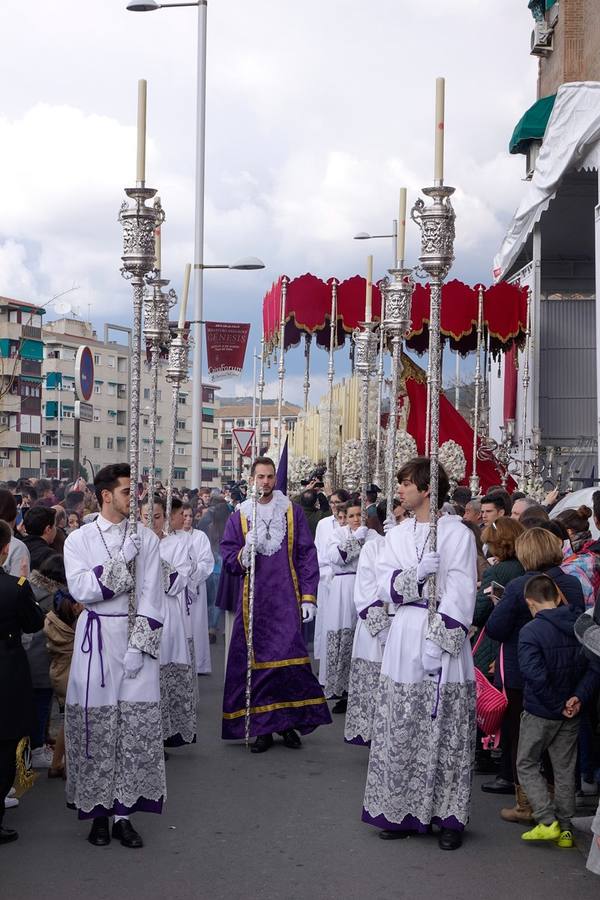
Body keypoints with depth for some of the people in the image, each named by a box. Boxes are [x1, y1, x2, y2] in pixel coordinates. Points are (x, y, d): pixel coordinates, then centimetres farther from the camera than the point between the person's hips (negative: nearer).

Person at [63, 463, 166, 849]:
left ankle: (125, 812, 5)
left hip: (137, 635, 1)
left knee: (137, 724, -2)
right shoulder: (79, 540, 3)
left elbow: (152, 596, 0)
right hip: (97, 639, -1)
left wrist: (140, 644, -9)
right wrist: (122, 560, -13)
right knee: (97, 726, 0)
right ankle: (99, 811, 11)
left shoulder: (146, 538, 4)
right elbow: (81, 590, -9)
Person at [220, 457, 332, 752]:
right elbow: (228, 558, 8)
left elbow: (307, 556, 4)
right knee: (257, 662, 0)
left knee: (290, 660, -4)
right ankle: (262, 728, 8)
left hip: (286, 601, -1)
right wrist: (245, 553, -15)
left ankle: (289, 723, 9)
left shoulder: (292, 511, 5)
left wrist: (308, 597, -2)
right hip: (253, 600, 1)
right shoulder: (240, 515, 7)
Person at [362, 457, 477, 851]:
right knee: (401, 730, 6)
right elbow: (386, 583, 5)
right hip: (406, 636, 5)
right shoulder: (397, 535, 14)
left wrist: (441, 641, -18)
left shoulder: (457, 533, -3)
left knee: (446, 730, -1)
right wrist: (418, 574, -15)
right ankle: (403, 810, 15)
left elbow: (460, 590, -10)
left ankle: (449, 816, 7)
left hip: (444, 637, -5)